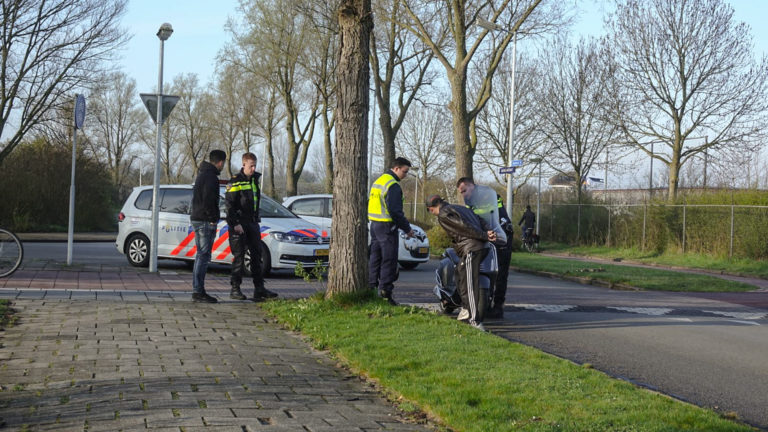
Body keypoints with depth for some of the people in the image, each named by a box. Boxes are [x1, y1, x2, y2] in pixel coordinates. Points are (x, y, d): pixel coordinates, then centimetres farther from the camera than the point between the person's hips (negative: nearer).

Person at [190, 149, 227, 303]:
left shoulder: (202, 174, 18)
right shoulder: (211, 177, -15)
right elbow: (208, 200, -23)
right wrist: (213, 218, -16)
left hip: (197, 219, 10)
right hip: (205, 221, -10)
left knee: (201, 256, 14)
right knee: (203, 256, -8)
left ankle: (197, 291, 18)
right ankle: (198, 292, -9)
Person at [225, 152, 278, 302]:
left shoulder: (255, 179, 14)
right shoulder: (235, 182, -8)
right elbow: (229, 205, -12)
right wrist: (235, 224, -18)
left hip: (252, 223, 7)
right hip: (239, 225, -7)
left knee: (256, 255, 5)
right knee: (239, 256, -4)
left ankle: (259, 289, 8)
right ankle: (235, 289, 2)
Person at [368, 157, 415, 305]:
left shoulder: (378, 181, 16)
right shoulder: (393, 185, -15)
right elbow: (395, 211, -20)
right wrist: (407, 228, -11)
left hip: (374, 224, 9)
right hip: (387, 226, -9)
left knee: (375, 258, 13)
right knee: (389, 259, -6)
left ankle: (371, 286, 16)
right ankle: (385, 290, -8)